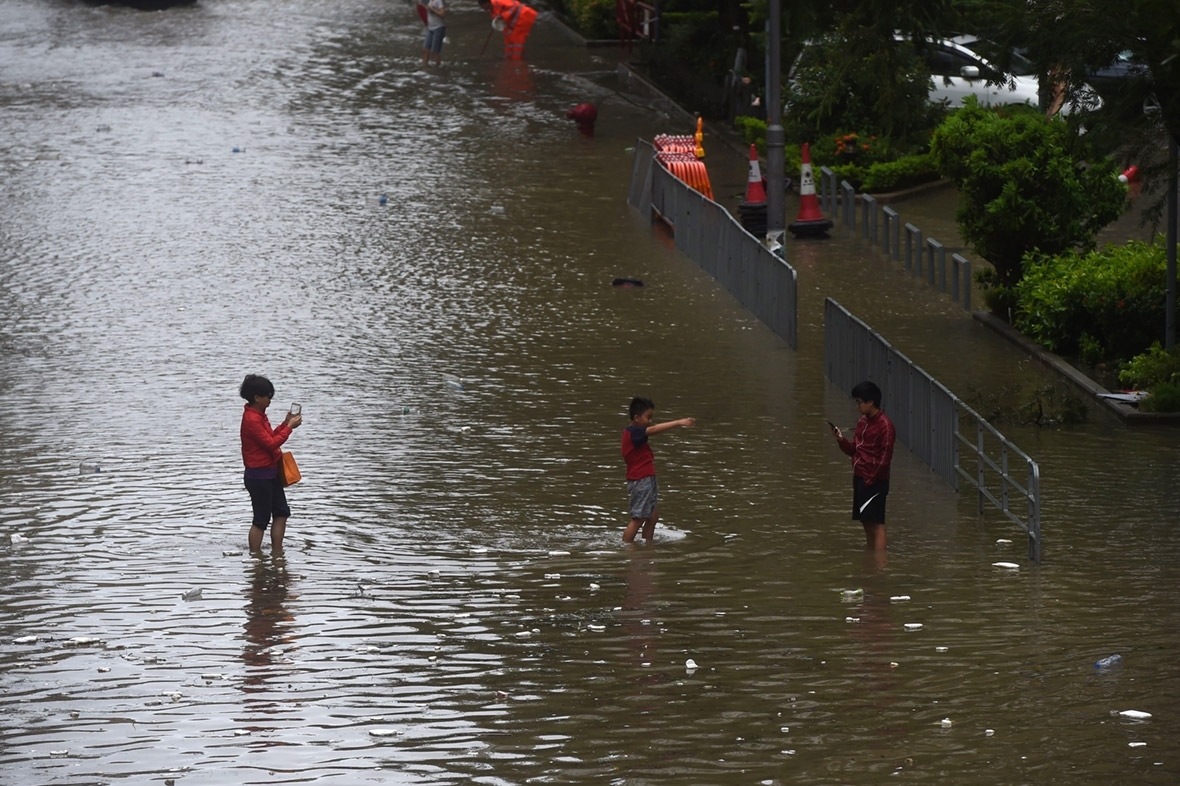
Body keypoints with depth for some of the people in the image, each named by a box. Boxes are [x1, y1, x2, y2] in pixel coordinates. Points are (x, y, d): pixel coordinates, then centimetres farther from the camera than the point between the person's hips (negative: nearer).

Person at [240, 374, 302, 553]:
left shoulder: (258, 415, 11)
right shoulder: (251, 419, -21)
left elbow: (270, 437, 18)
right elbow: (271, 443, -24)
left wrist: (286, 423, 8)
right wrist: (289, 427, -17)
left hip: (270, 473, 10)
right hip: (259, 476, -10)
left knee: (281, 513, 12)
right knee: (261, 520, -3)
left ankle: (277, 553, 16)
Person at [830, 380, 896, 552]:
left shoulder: (884, 425, -13)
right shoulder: (862, 422, 13)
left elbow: (884, 458, -15)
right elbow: (854, 450, 16)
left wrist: (870, 480, -15)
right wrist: (841, 440, -2)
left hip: (874, 481, -9)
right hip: (860, 478, 9)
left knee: (876, 524, -10)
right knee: (867, 524, 12)